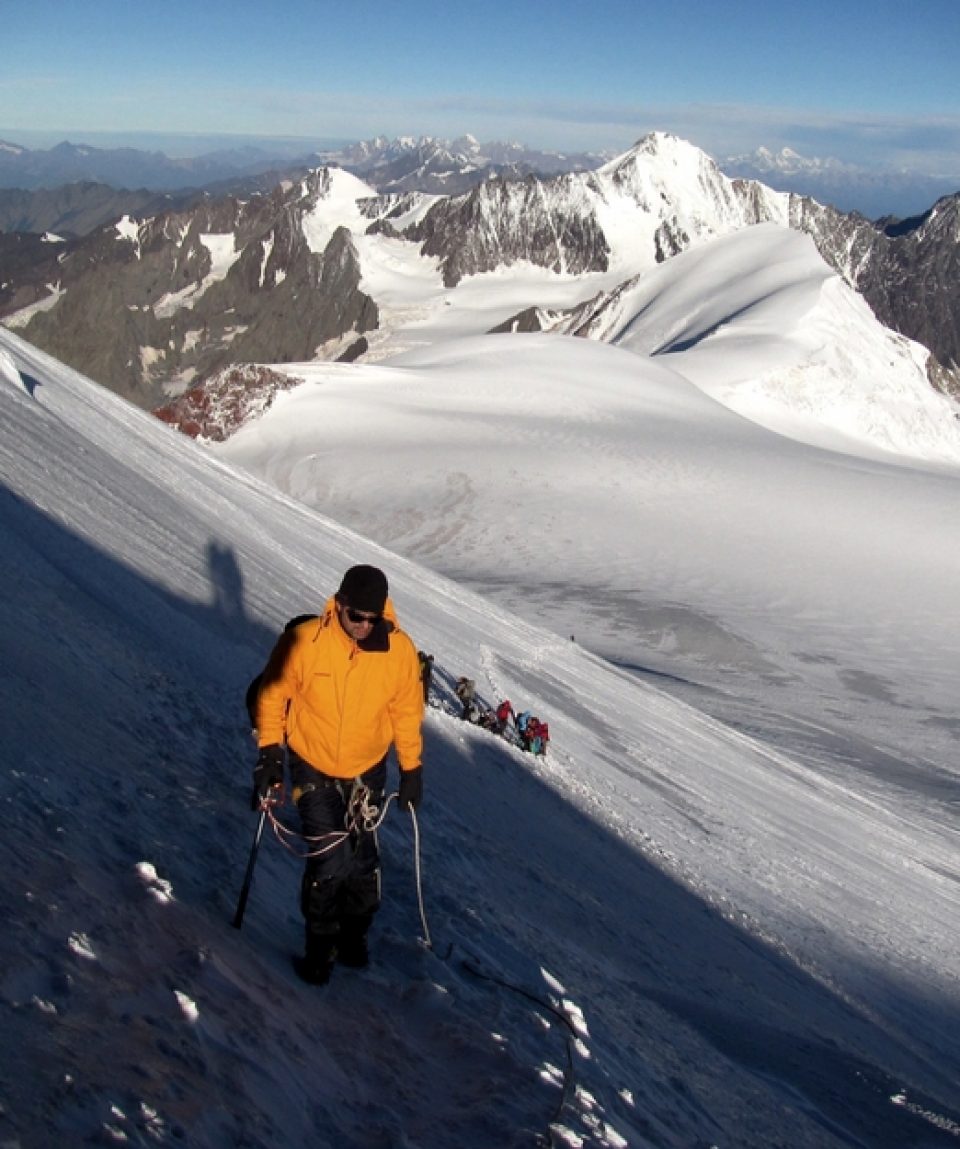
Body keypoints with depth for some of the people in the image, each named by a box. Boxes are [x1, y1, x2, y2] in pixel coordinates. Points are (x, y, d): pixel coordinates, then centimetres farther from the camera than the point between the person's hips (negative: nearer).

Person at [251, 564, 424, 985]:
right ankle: (320, 946, 14)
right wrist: (270, 752, -5)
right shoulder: (303, 642, -19)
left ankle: (353, 934, 32)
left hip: (368, 771, 2)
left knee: (362, 858, 7)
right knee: (331, 858, -10)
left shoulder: (400, 650, -13)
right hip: (313, 768, -2)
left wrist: (412, 768, 6)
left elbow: (407, 712, 2)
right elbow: (272, 695, -4)